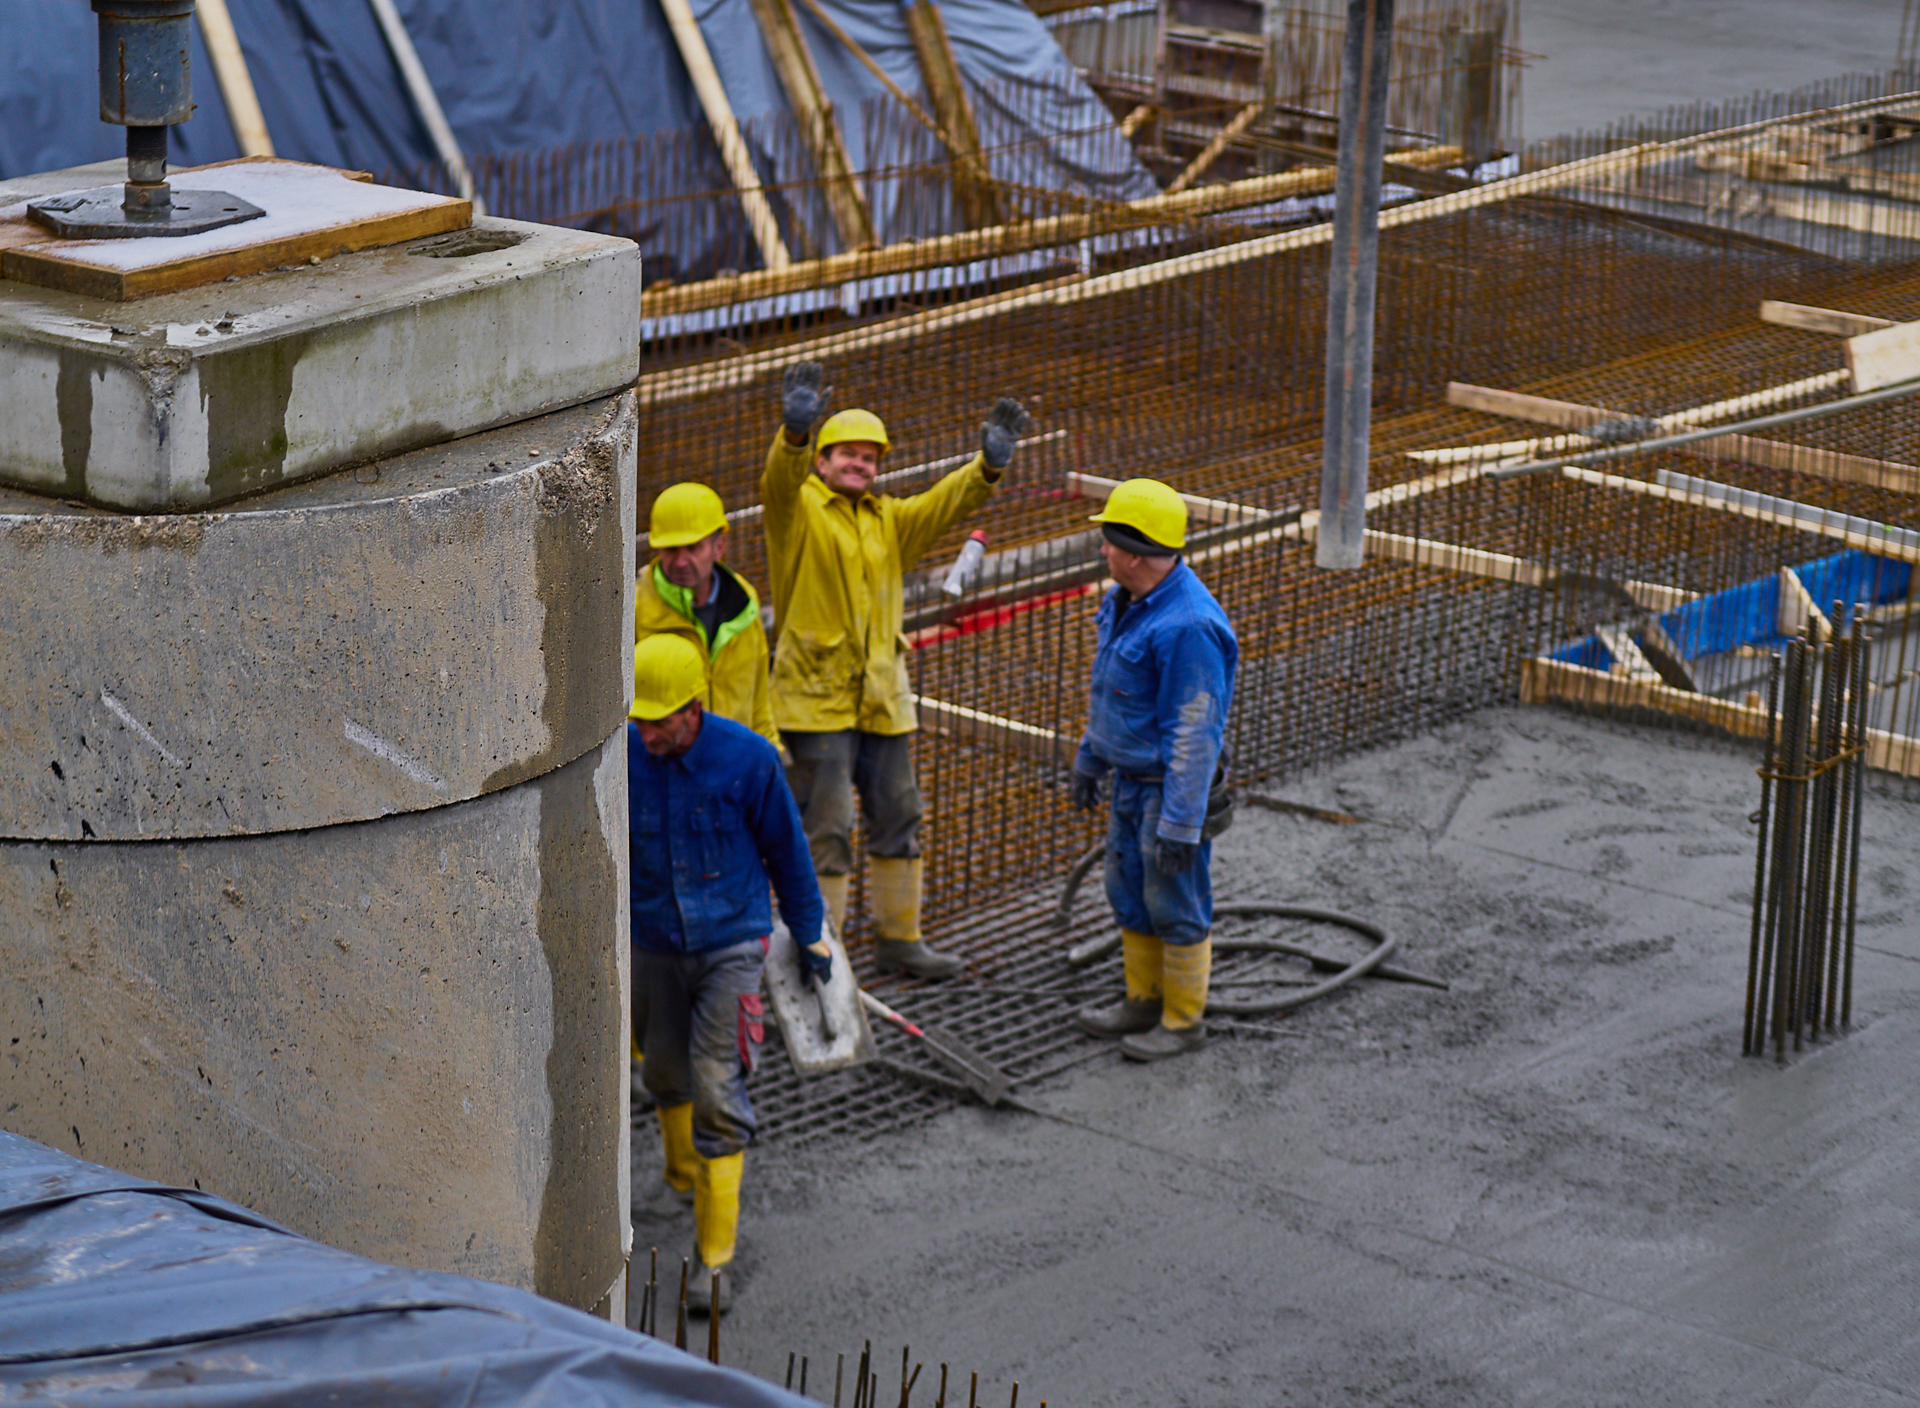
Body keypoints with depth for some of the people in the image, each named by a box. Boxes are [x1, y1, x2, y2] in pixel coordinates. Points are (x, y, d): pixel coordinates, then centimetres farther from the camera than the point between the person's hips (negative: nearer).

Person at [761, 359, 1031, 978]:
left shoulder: (888, 520, 15)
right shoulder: (798, 509, -3)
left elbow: (944, 503, 2)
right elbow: (780, 478, -25)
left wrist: (989, 464, -18)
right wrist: (796, 428, -47)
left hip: (882, 700, 7)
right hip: (817, 699, -6)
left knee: (898, 821, 15)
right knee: (824, 829, -5)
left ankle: (900, 938, 29)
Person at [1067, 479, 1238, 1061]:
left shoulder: (1187, 626, -28)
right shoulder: (1127, 601, 3)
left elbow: (1195, 734, -26)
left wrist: (1181, 824, -25)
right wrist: (1089, 758, 26)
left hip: (1171, 787, -9)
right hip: (1130, 778, 9)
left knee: (1175, 905, 3)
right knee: (1129, 893, 19)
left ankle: (1184, 1020, 17)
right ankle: (1143, 1000, 34)